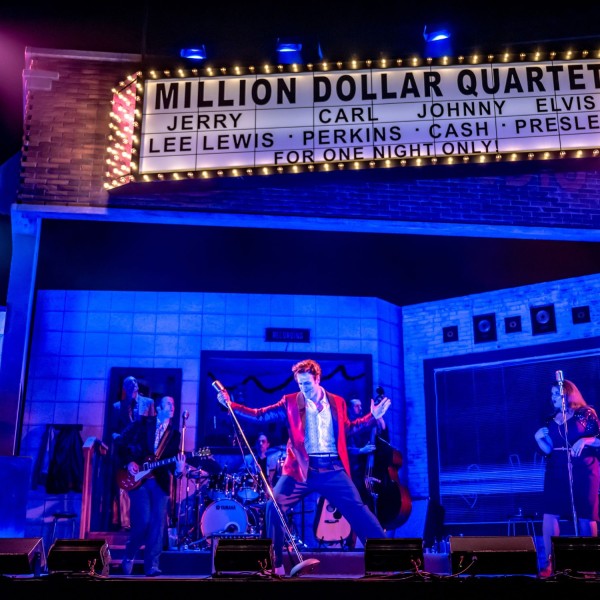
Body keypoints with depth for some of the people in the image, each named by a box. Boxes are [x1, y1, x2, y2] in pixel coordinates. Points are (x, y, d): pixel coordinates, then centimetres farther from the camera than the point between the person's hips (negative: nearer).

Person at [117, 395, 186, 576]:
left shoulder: (175, 434, 13)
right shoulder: (141, 423, 5)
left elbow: (172, 460, 5)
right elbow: (121, 442, 4)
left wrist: (178, 469, -16)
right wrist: (128, 462, -8)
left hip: (160, 482, 3)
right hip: (137, 478, -3)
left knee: (158, 523, -5)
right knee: (143, 520, -11)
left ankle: (151, 565, 3)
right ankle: (129, 557, 12)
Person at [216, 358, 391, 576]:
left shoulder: (337, 402, 10)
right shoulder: (290, 402, 3)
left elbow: (347, 428, 22)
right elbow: (260, 415, 0)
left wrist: (373, 417, 13)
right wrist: (231, 404, -11)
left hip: (333, 469, 1)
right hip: (301, 469, -1)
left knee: (358, 510, 0)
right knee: (274, 505, -14)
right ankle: (275, 562, 0)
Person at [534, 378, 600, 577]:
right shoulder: (551, 420, 12)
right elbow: (549, 450, 11)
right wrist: (539, 438, -5)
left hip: (583, 471, -4)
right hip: (556, 471, 4)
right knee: (549, 513, -5)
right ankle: (549, 561, -1)